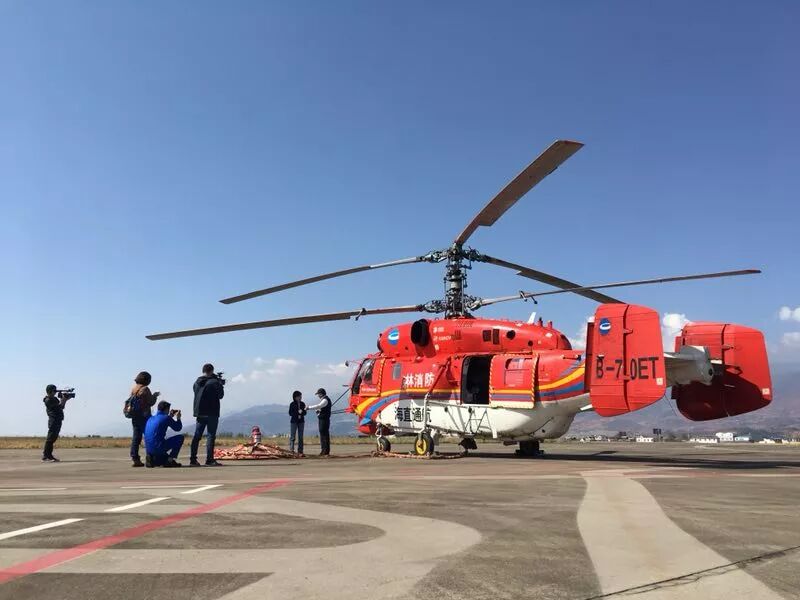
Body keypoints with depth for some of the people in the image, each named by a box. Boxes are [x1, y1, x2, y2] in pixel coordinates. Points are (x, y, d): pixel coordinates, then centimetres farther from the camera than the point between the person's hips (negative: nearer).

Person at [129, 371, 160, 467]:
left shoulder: (133, 389, 8)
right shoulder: (145, 389, -13)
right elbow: (151, 402, -11)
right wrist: (155, 395, 6)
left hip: (134, 416, 7)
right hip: (144, 416, -7)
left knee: (136, 437, 8)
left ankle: (135, 458, 7)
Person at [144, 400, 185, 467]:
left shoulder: (151, 418, 16)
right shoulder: (166, 417, -6)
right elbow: (178, 428, 4)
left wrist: (170, 416, 34)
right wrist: (178, 418, 20)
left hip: (148, 449, 8)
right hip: (158, 448, -8)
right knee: (180, 438, 4)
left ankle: (152, 459, 8)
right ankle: (170, 460, 2)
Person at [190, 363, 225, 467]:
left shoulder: (196, 383, 6)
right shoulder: (214, 382, -12)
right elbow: (220, 395, -4)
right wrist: (220, 384, 12)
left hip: (199, 413, 6)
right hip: (211, 413, -6)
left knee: (197, 436, 10)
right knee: (211, 436, -3)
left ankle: (193, 459, 11)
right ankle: (209, 460, -6)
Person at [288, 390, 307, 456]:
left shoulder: (302, 404, 6)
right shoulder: (292, 404, -5)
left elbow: (305, 412, 7)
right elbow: (290, 413, -8)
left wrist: (302, 412, -14)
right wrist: (298, 412, -17)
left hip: (301, 421, 4)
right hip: (294, 421, -4)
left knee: (300, 437, 5)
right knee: (292, 436, -6)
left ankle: (300, 450, 8)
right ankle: (291, 450, -5)